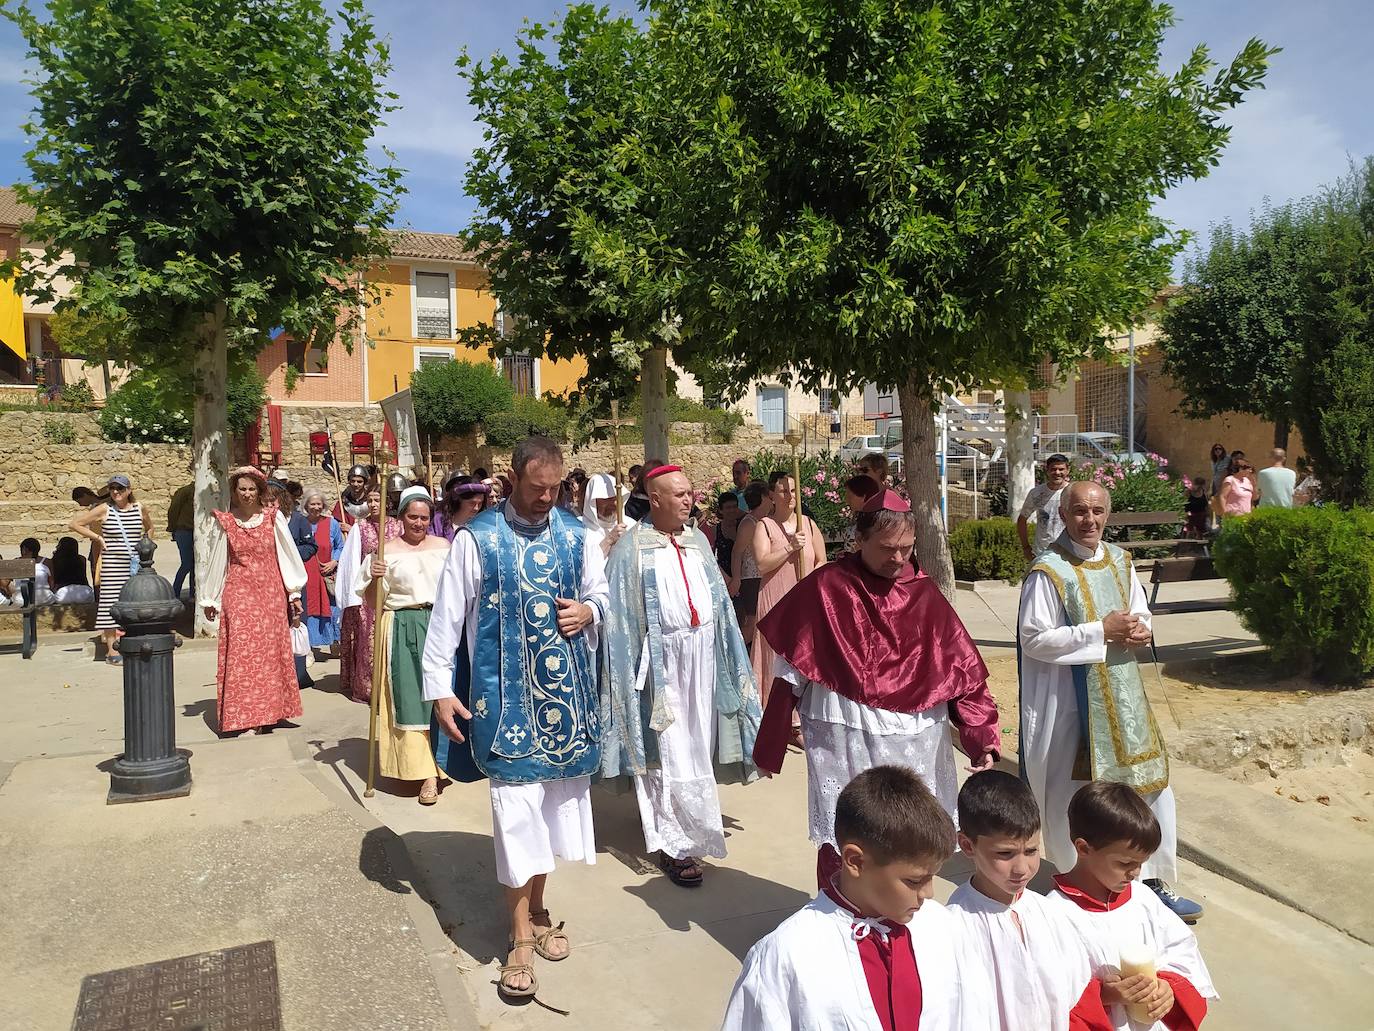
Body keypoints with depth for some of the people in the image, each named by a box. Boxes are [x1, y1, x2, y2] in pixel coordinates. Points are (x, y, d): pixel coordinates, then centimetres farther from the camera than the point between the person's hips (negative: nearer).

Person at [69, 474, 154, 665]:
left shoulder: (139, 509, 7)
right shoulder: (104, 510, -3)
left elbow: (149, 528, 26)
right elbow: (73, 524, 0)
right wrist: (98, 537, -3)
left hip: (136, 565, 4)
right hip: (113, 565, -4)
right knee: (111, 604, -3)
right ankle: (111, 650, 2)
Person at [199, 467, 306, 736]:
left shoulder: (273, 517, 0)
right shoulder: (225, 522, 1)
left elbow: (288, 554, 3)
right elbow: (216, 562, 8)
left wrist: (295, 593, 3)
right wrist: (209, 600, 13)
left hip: (271, 594, 1)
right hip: (238, 593, -1)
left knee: (271, 653, 5)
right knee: (241, 654, -5)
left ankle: (267, 713, 15)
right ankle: (243, 718, 0)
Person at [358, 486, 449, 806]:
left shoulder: (444, 547, 8)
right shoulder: (387, 551, 1)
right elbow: (372, 601, 0)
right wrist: (374, 578, -17)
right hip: (404, 629, -2)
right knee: (411, 698, -3)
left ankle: (438, 762, 24)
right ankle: (427, 775, -1)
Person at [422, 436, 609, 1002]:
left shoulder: (577, 535, 3)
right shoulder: (475, 538, -8)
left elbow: (601, 592, 15)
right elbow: (446, 615, -4)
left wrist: (589, 611, -8)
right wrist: (440, 688, -6)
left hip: (566, 692, 4)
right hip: (507, 696, -4)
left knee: (556, 797, 13)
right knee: (517, 805, -2)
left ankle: (536, 909, 33)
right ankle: (522, 935, 13)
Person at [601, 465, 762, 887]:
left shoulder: (698, 540, 8)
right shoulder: (633, 548, -9)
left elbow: (717, 598, 12)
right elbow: (621, 615, -9)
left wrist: (727, 656, 8)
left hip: (704, 657, 6)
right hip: (663, 660, -5)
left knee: (695, 746, 13)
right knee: (671, 754, -2)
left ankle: (666, 820, 32)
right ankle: (676, 843, 8)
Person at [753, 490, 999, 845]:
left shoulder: (924, 593, 3)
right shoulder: (824, 589, -6)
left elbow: (962, 668, 3)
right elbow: (790, 672, -1)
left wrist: (982, 736, -7)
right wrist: (769, 747, 2)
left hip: (916, 744, 3)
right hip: (844, 742, -3)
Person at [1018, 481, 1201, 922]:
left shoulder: (1120, 561, 7)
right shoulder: (1048, 571, -14)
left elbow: (1141, 612, 18)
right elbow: (1034, 639, -17)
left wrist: (1140, 630, -7)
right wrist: (1100, 631, -20)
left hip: (1124, 694, 7)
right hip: (1071, 700, -6)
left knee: (1151, 785, 10)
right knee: (1074, 795, 5)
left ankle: (1155, 882, 26)